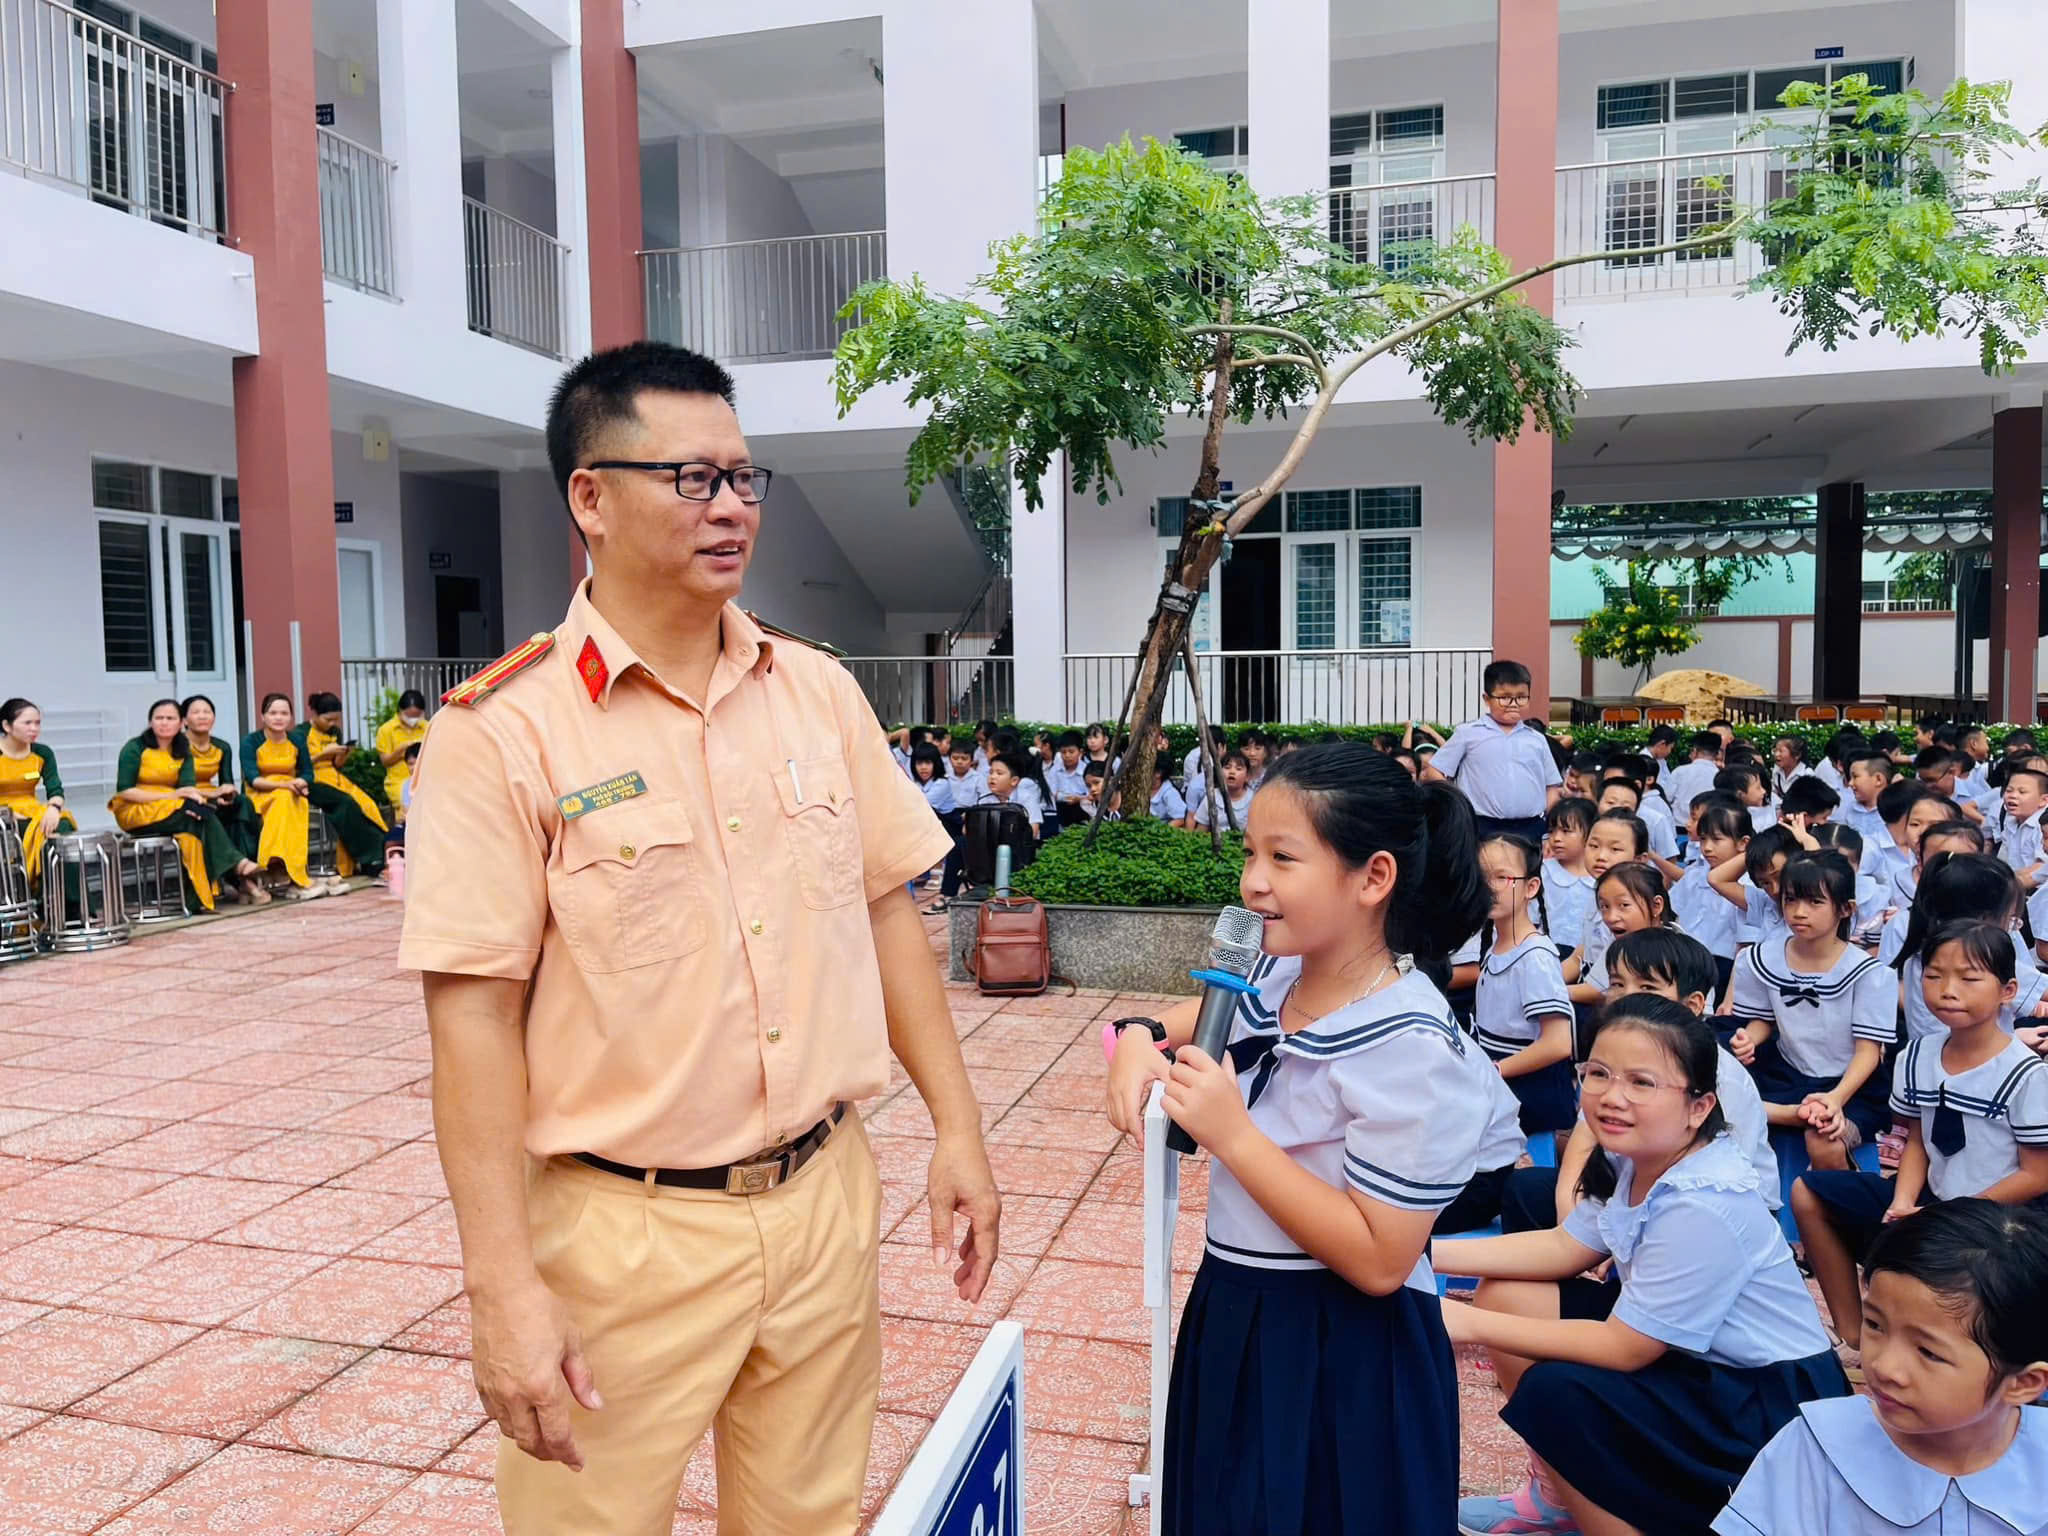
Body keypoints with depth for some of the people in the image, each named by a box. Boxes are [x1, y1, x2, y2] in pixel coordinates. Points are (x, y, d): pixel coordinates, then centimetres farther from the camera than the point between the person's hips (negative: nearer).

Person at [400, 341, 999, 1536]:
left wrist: (959, 1126, 6)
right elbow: (475, 1014, -13)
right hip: (623, 1232, -4)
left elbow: (888, 910, 8)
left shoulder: (822, 692, 2)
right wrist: (504, 1288, -14)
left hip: (826, 1200, 5)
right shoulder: (503, 730, -12)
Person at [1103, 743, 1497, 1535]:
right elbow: (1204, 1016, 18)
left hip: (1340, 1356, -7)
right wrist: (1141, 1038, -5)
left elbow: (1379, 1261, -26)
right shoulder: (1278, 976, -4)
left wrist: (1233, 1135, -27)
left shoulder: (1414, 1053, -26)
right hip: (1235, 1316, 8)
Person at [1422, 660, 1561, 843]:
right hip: (1484, 829, -3)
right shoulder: (1468, 733, 2)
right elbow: (1434, 772, 3)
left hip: (1530, 829, 4)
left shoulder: (1537, 740, 13)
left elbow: (1552, 786, 17)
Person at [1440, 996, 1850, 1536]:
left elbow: (1624, 1348, -24)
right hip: (1697, 1364, 9)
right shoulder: (1636, 1158, -4)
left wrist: (1471, 1324, -22)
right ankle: (1558, 1493, 17)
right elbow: (1563, 1248, 6)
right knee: (1507, 1292, 1)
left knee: (1552, 1391, -27)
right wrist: (1429, 1252, -4)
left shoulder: (1702, 1209, -30)